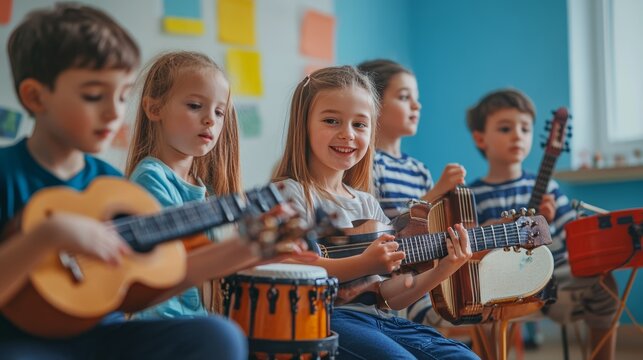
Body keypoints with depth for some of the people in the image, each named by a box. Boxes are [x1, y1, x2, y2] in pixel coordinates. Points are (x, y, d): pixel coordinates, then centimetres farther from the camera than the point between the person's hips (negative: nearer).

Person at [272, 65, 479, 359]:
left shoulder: (366, 204, 19)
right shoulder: (291, 192, -2)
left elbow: (389, 298, 16)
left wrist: (443, 269, 3)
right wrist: (364, 264, -21)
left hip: (376, 319, 7)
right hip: (321, 319, -7)